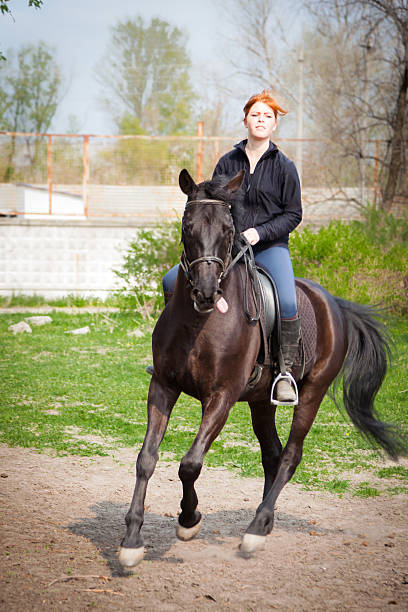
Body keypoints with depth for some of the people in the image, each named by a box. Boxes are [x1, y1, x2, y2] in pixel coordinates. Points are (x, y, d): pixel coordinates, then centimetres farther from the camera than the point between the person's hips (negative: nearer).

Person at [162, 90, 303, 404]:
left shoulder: (284, 166, 1)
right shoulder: (228, 162, 8)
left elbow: (293, 214, 0)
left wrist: (259, 232, -13)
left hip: (270, 246, -3)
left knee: (287, 303, -31)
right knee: (172, 282, -9)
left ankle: (286, 372, -14)